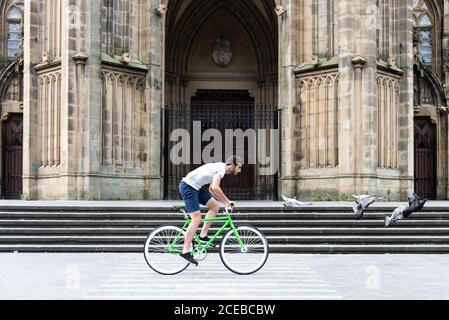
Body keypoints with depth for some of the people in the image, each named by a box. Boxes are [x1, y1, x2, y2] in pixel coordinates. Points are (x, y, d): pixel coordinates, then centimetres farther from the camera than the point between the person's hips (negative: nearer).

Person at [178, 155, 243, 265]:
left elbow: (211, 189, 24)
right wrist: (228, 202, -18)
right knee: (196, 220, -13)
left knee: (215, 206, 7)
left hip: (195, 187, 10)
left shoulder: (219, 168, 16)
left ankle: (203, 235, 10)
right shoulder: (221, 169, -16)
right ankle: (185, 252, -10)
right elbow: (215, 188, -30)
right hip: (188, 187, -10)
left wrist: (225, 202, 17)